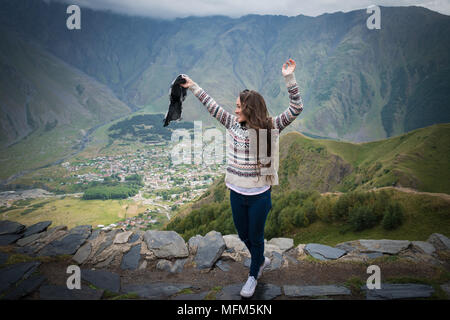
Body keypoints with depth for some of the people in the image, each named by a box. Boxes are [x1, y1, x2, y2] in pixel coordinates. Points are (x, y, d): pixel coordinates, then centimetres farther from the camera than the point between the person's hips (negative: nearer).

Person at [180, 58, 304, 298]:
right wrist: (193, 87, 14)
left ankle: (253, 276, 38)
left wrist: (289, 78, -27)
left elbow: (296, 108, -19)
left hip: (260, 195, -4)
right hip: (236, 193, 4)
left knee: (256, 238, 13)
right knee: (243, 235, 21)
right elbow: (212, 106, 11)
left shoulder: (269, 127, -12)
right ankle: (261, 260, 50)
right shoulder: (233, 124, -1)